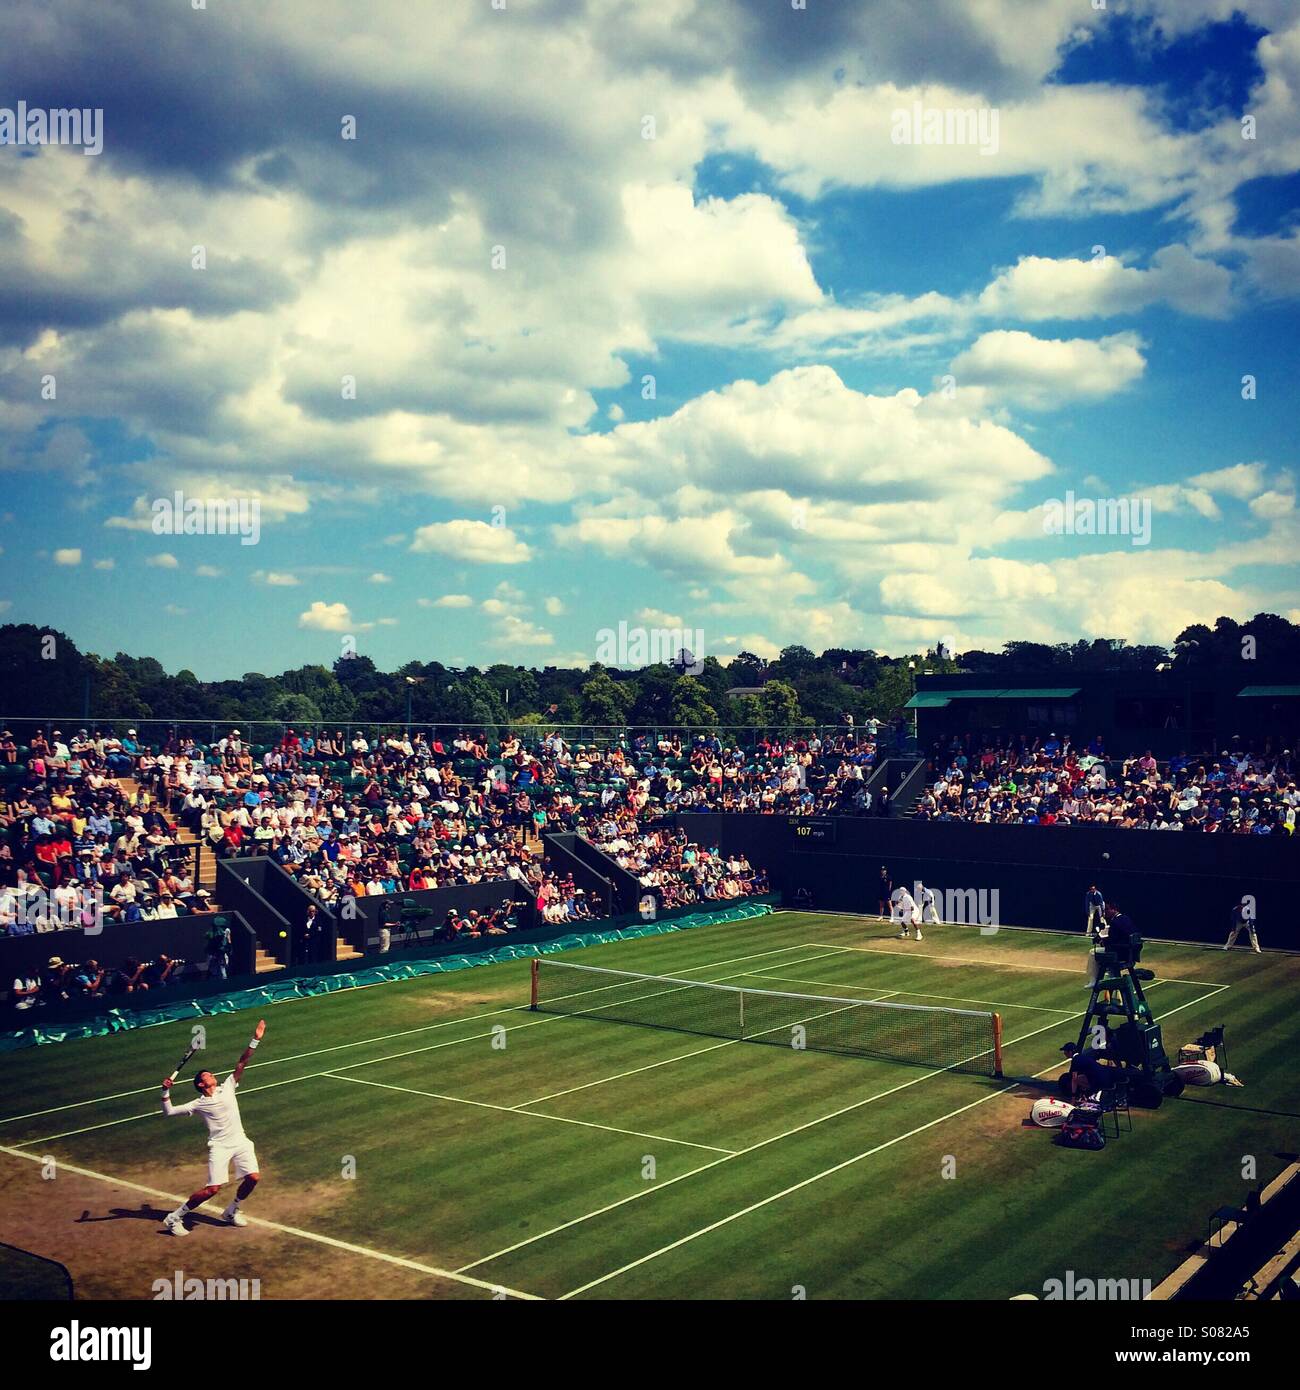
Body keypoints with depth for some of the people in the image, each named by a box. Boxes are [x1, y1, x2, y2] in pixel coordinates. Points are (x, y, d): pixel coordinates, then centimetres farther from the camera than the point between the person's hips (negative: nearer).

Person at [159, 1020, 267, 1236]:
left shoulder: (227, 1088, 9)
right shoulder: (198, 1104, 3)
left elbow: (241, 1064, 2)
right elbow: (169, 1111, 2)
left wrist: (254, 1041, -6)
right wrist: (166, 1092, -12)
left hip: (240, 1141, 4)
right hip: (219, 1146, -4)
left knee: (253, 1178, -10)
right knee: (213, 1188, -13)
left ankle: (231, 1212, 17)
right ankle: (174, 1218, 5)